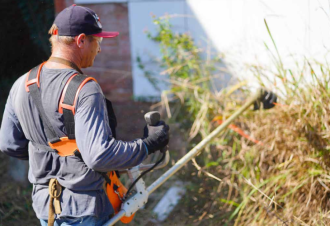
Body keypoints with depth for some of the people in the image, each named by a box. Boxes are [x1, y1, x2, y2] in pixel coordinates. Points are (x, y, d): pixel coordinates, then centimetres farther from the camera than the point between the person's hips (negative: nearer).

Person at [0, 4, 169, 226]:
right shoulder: (86, 91, -21)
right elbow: (99, 155, -27)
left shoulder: (22, 85, 1)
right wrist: (148, 144, -15)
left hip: (44, 203, 7)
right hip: (84, 208, -7)